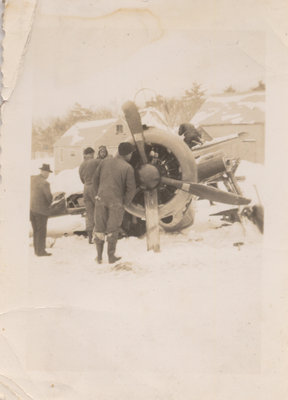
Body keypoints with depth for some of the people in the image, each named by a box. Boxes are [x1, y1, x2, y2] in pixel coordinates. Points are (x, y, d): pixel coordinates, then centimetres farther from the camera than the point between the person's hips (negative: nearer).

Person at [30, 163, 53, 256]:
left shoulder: (32, 178, 3)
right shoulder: (44, 183, -18)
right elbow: (49, 196, -17)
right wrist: (48, 204, 2)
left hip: (31, 208, 7)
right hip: (41, 210, -7)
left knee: (35, 230, 15)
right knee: (42, 231, 2)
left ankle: (37, 250, 22)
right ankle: (41, 251, 5)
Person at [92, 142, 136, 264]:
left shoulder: (105, 162, 2)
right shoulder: (128, 168, -10)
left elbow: (95, 178, 10)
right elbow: (131, 189, -10)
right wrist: (125, 202, 4)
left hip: (101, 199, 3)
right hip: (116, 201, -3)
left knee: (99, 228, 13)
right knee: (112, 230, 10)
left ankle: (99, 256, 18)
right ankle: (111, 256, 17)